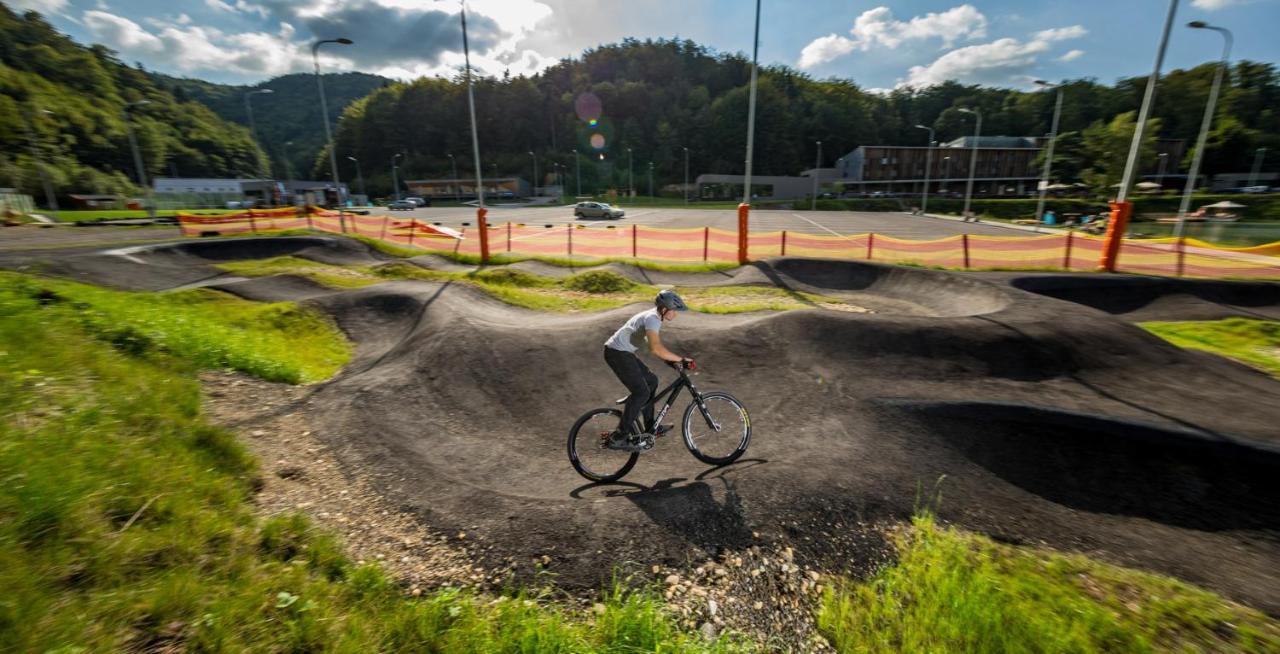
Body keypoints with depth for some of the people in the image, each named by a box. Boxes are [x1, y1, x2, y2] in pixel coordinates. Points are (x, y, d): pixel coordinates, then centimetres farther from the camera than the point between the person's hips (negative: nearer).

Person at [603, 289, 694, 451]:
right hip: (617, 353, -10)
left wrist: (672, 360, 5)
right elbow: (655, 349, -36)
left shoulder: (655, 317, 10)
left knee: (651, 381, 16)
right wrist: (681, 359, -30)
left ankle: (650, 428, 25)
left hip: (624, 352, 10)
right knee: (641, 392, -12)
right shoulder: (652, 319, -21)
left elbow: (658, 346, 17)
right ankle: (619, 437, -5)